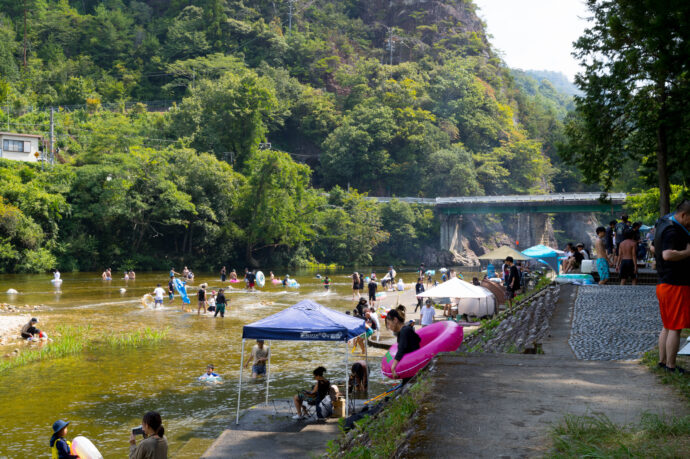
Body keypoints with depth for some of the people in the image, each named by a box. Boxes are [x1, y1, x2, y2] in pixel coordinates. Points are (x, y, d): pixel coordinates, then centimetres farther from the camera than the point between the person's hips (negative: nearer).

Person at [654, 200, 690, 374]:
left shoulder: (663, 225, 13)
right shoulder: (672, 231, -19)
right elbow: (668, 254, -34)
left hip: (663, 284, 10)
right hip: (676, 285, -10)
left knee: (667, 327, 18)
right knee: (675, 328, -3)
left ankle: (662, 361, 25)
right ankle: (671, 366, 3)